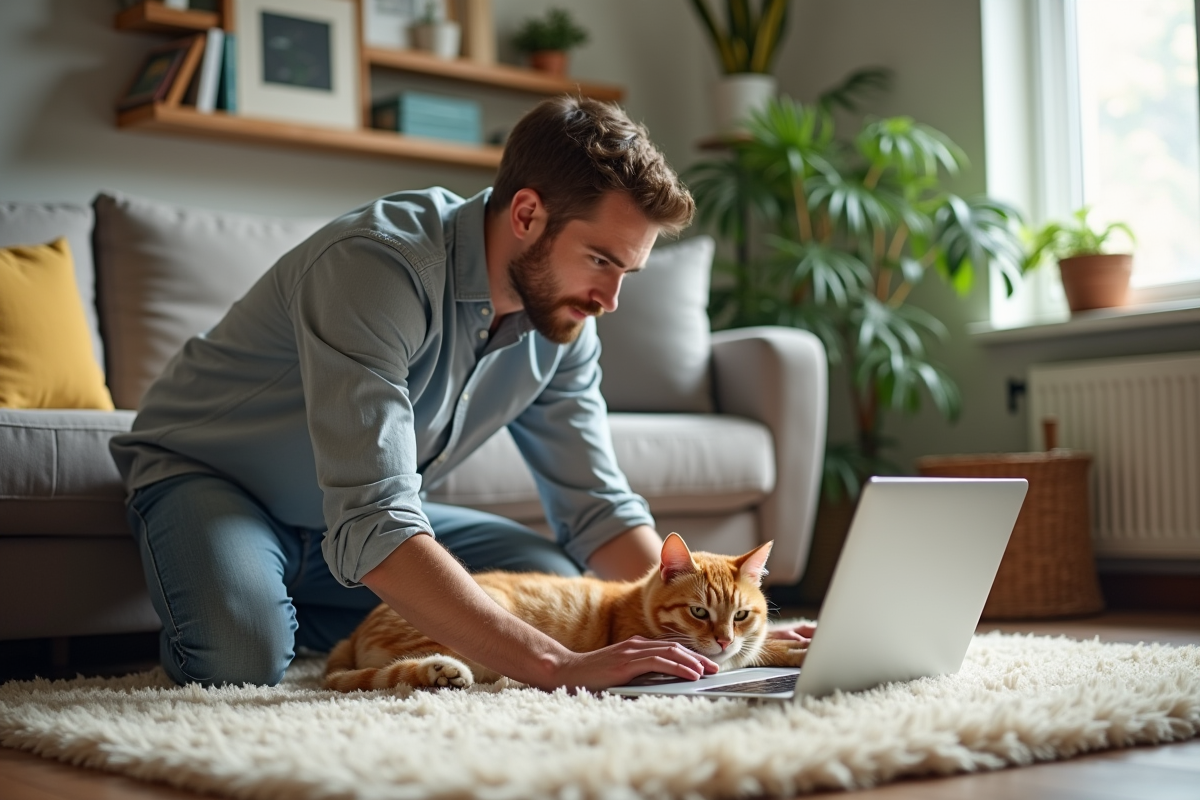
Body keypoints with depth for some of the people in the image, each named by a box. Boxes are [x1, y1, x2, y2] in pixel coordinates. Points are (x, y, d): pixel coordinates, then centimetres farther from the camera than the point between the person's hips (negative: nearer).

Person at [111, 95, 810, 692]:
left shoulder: (562, 319, -11)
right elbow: (371, 528, -44)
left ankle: (300, 617, 6)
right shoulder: (376, 264, -35)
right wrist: (559, 668, -50)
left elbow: (596, 505, -6)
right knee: (245, 659, -35)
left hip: (366, 511, 7)